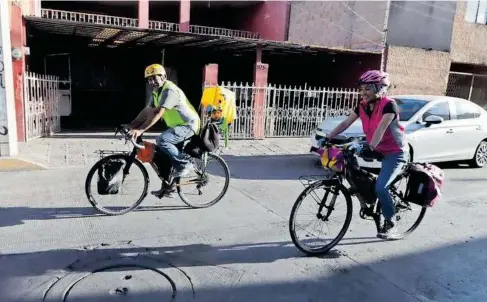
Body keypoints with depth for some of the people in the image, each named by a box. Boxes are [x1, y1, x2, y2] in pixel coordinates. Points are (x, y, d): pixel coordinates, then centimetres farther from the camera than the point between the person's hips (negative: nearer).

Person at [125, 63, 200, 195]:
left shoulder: (170, 90, -21)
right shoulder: (157, 92, 9)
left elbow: (158, 113, -31)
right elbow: (147, 111, 8)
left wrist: (140, 130, -35)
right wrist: (131, 125, -1)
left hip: (188, 125, -10)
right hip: (177, 125, 10)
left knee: (162, 140, -28)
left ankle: (184, 164, -13)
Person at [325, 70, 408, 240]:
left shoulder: (389, 105, -20)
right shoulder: (362, 106, -1)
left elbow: (381, 128, -33)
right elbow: (345, 123, -5)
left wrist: (370, 146, -47)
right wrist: (327, 138, -15)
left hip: (395, 152, -8)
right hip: (377, 151, 8)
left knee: (380, 187, -23)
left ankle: (391, 224, -3)